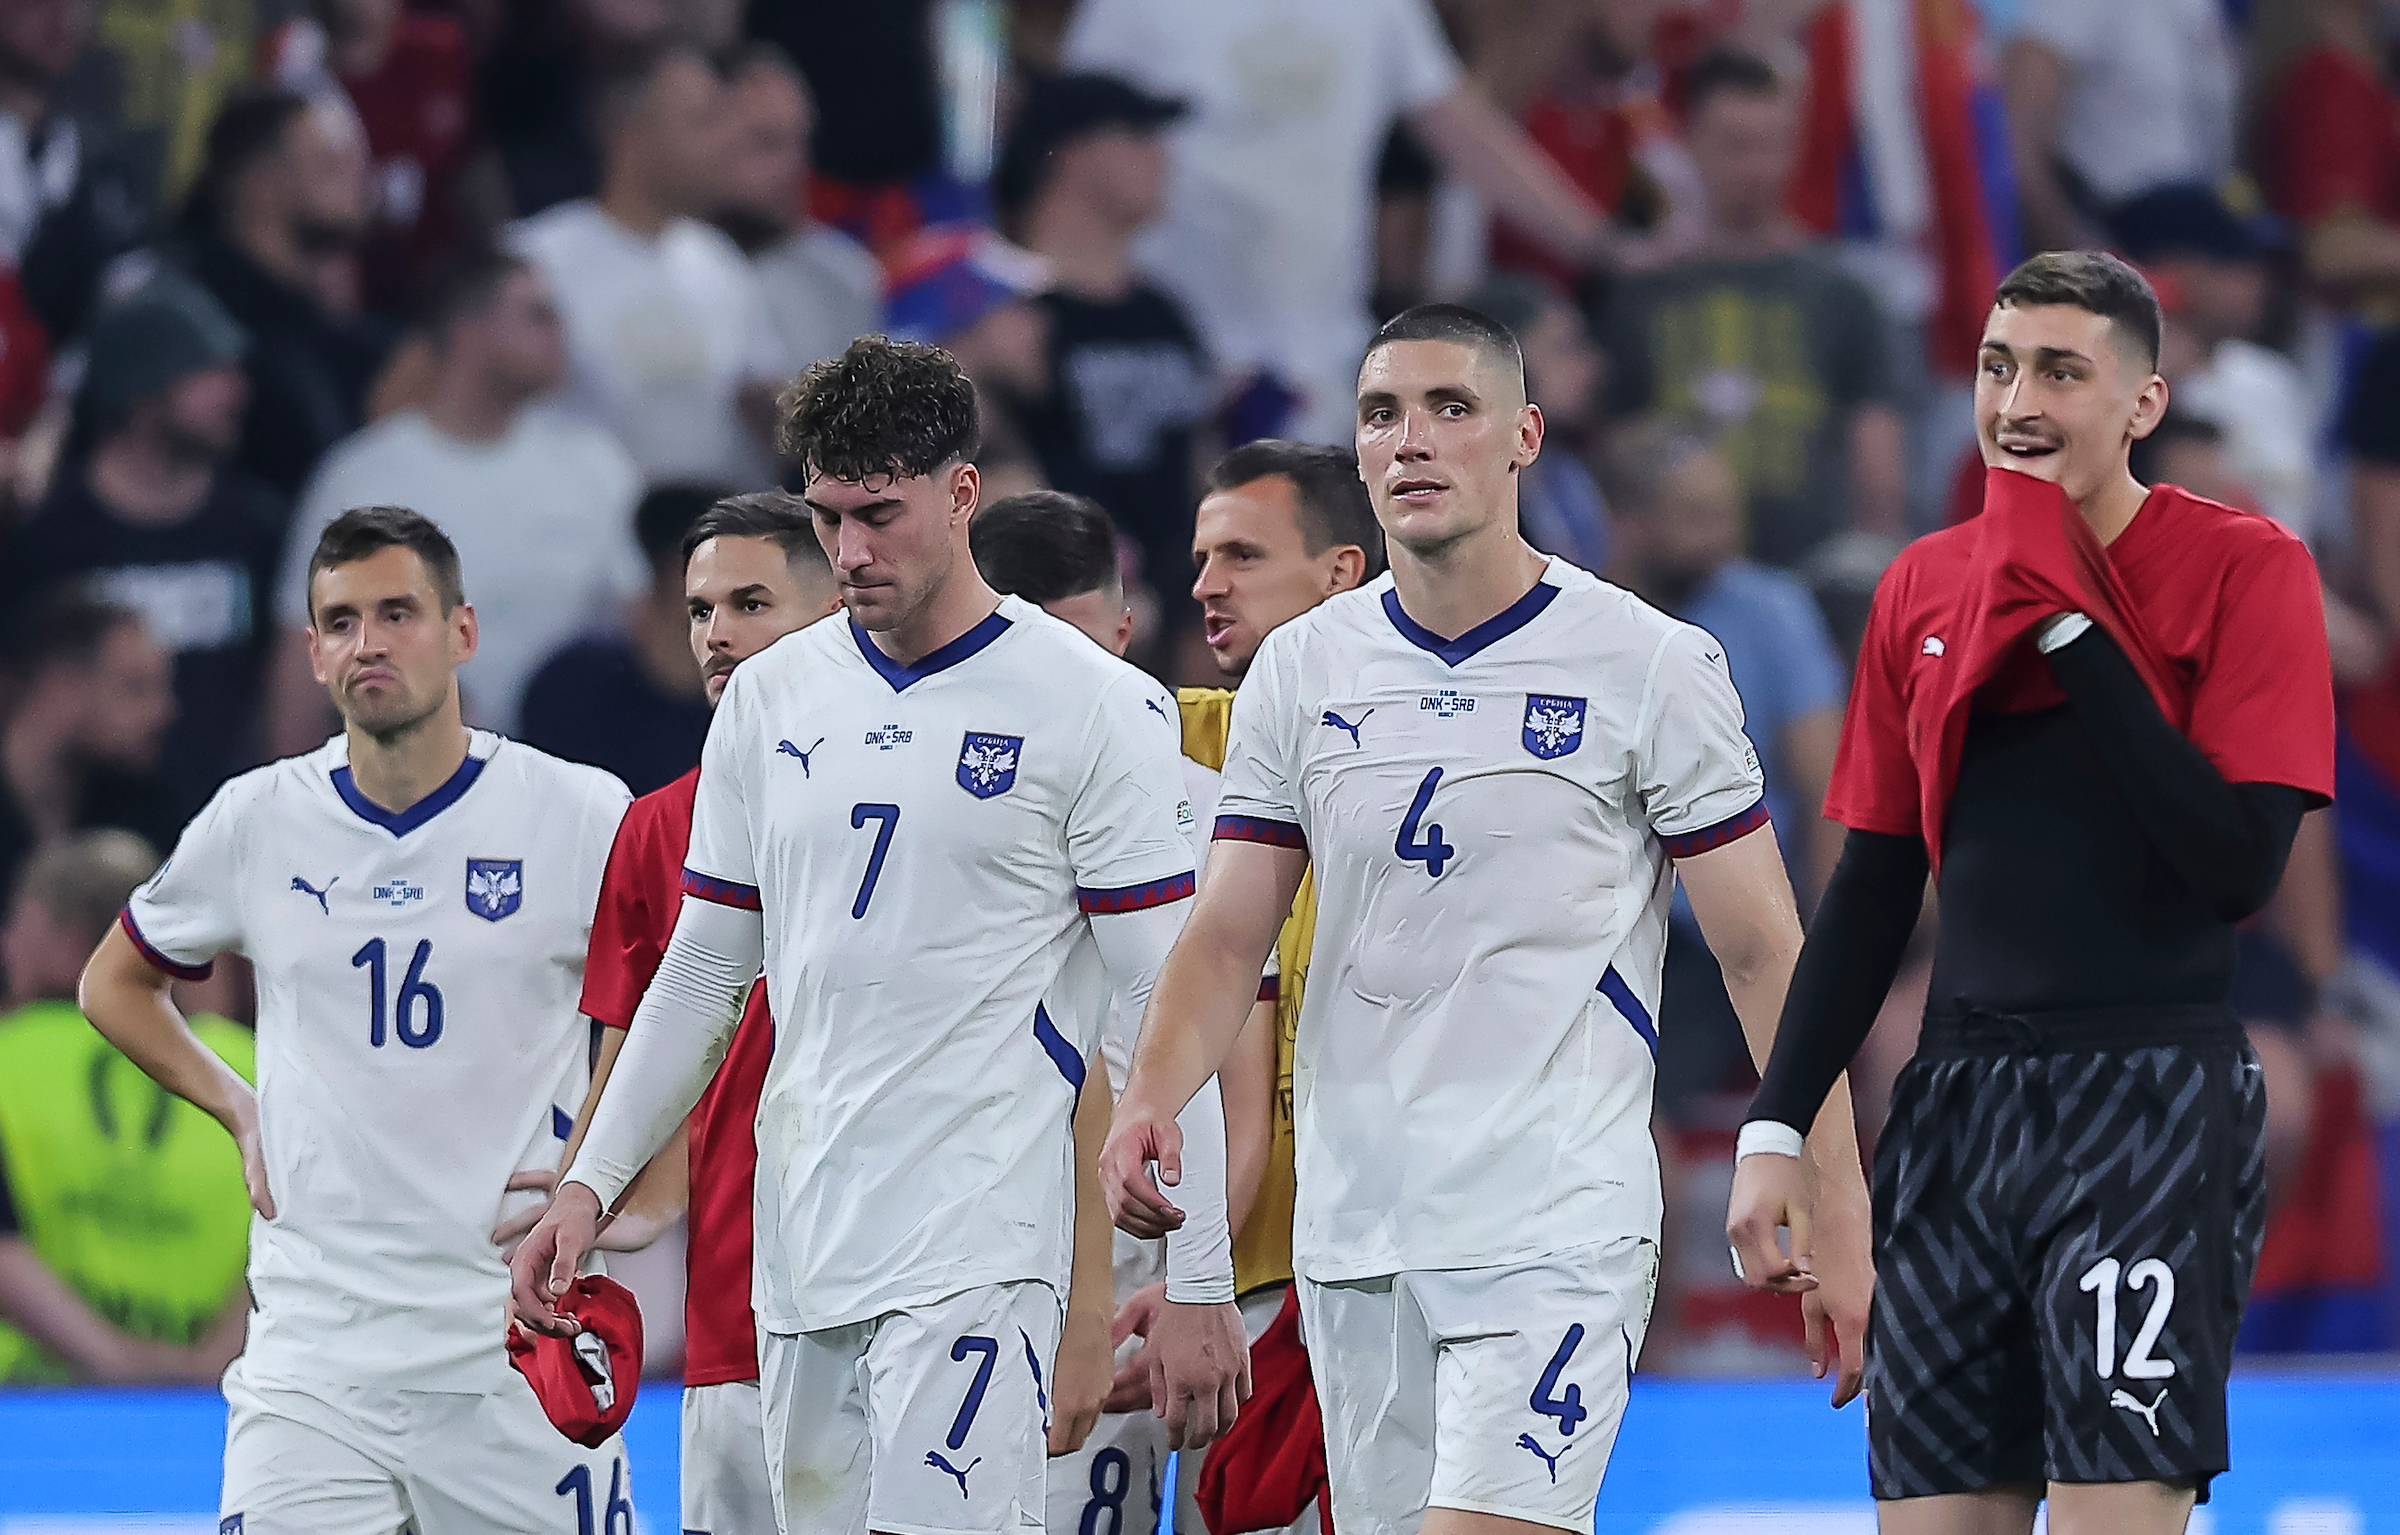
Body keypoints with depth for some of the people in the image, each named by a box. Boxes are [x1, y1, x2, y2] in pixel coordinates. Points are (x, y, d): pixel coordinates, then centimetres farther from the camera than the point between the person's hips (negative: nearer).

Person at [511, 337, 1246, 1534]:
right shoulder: (771, 700, 13)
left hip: (976, 1245, -6)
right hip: (799, 1243, 6)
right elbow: (702, 973, 21)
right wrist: (590, 1184, 13)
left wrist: (1198, 1285, -8)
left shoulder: (1086, 703, -3)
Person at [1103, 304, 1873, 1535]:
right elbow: (1228, 936, 6)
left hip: (1556, 1233, -5)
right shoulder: (1299, 672, 8)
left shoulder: (1650, 667, -3)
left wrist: (1840, 1225, -5)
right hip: (1353, 1235, 5)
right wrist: (1149, 1100, -14)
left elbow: (1762, 954, -1)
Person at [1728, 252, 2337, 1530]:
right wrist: (1775, 1129, 11)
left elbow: (2240, 868, -16)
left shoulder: (2242, 568, -4)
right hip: (1958, 1110, 6)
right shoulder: (1926, 587, 12)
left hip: (2153, 1100, -5)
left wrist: (2070, 618, -14)